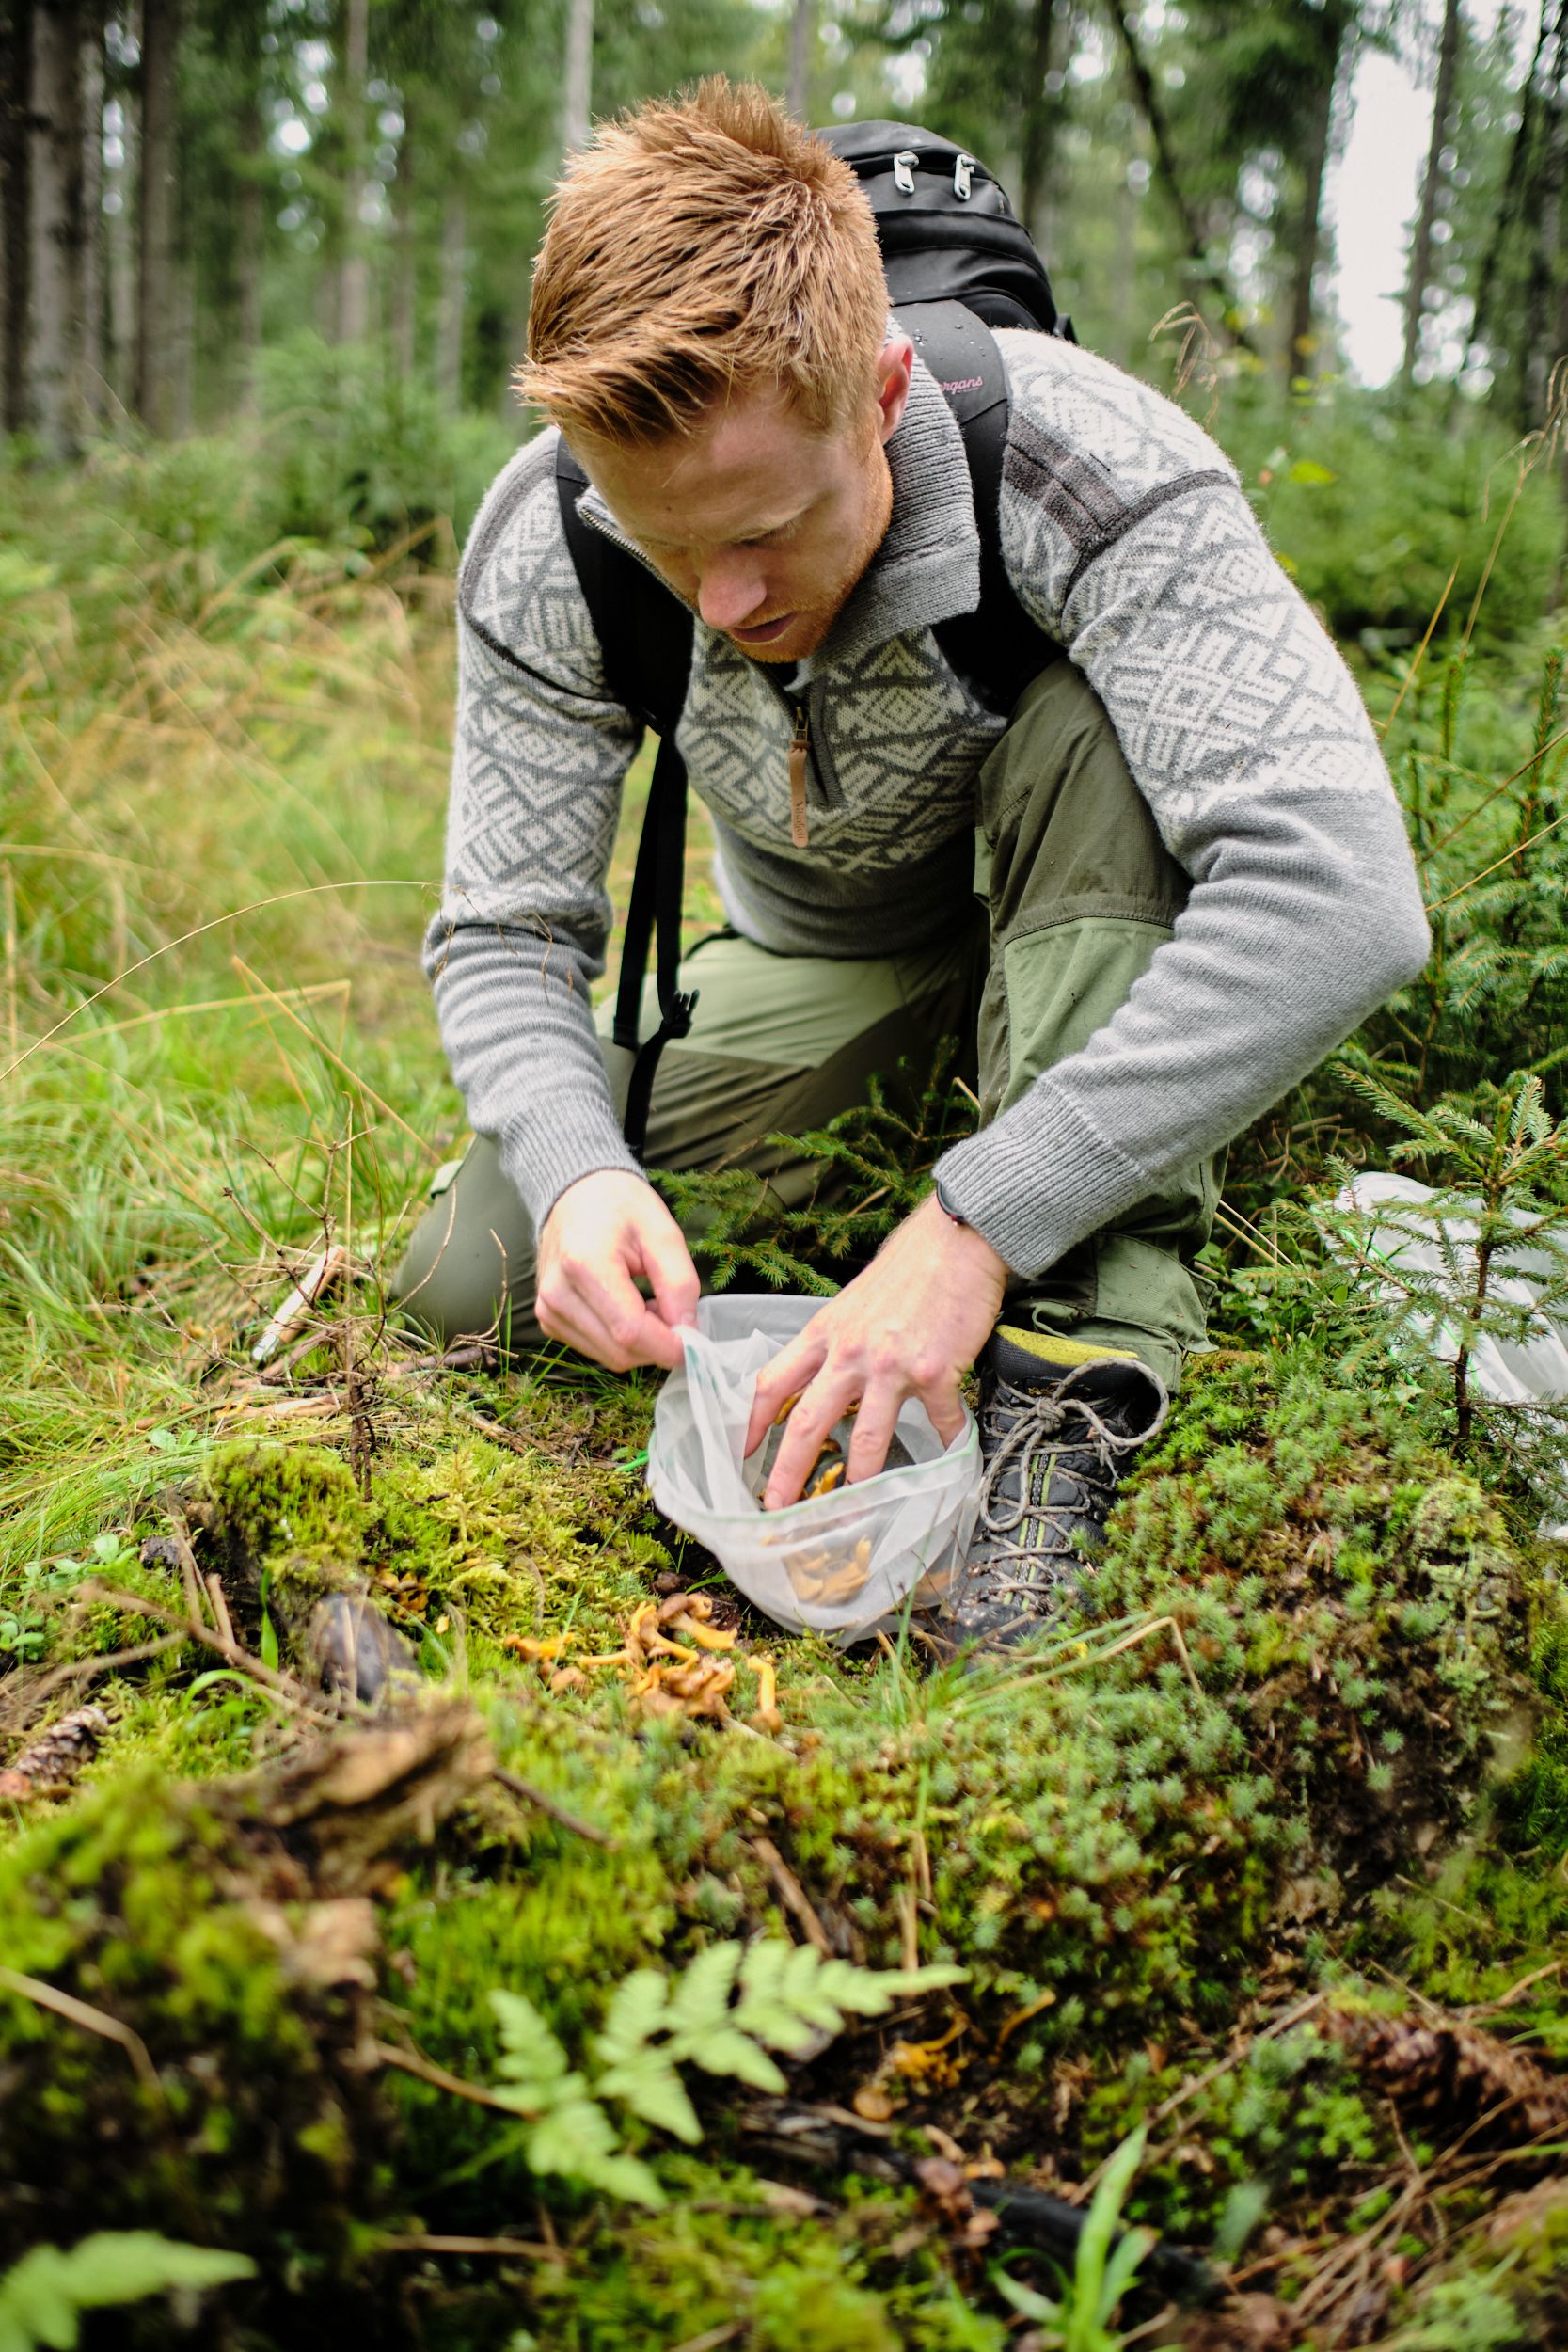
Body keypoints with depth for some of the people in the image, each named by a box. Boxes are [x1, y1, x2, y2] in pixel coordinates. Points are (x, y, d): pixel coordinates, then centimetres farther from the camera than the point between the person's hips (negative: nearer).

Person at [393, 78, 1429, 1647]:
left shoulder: (1085, 463, -35)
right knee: (466, 1283, -11)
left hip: (1080, 918, -3)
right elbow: (504, 931, -16)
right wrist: (576, 1170, -38)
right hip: (814, 958, 3)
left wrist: (975, 1222, -49)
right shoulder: (543, 552, -24)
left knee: (1088, 725, -37)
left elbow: (1345, 898, -46)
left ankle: (1084, 1362, -33)